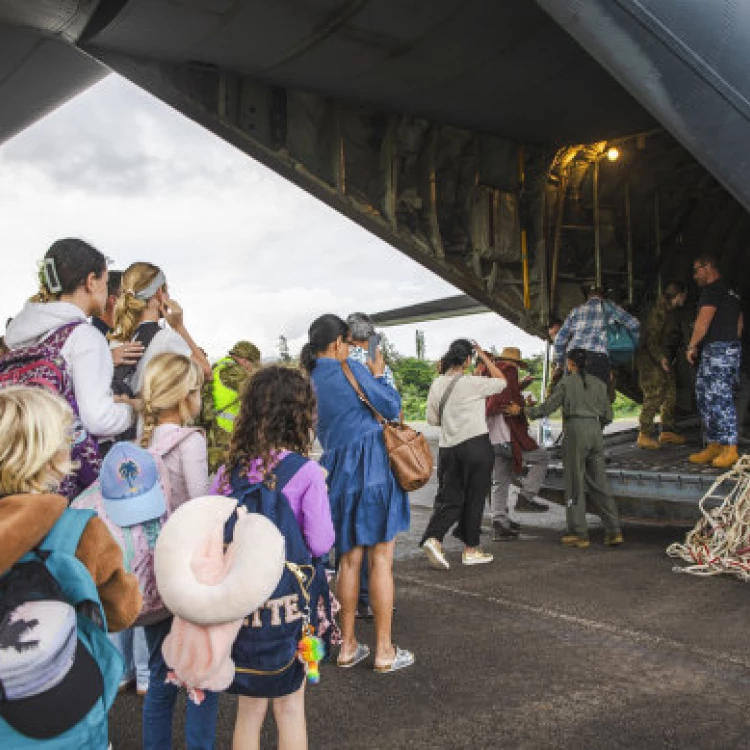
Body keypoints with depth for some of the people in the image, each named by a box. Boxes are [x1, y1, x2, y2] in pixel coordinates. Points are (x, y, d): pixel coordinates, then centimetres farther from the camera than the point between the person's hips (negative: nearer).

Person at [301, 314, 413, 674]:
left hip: (337, 472, 6)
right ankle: (384, 651, 8)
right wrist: (378, 375, 11)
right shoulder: (350, 371, -9)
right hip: (372, 467, -6)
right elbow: (392, 407, -5)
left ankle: (348, 645, 21)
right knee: (380, 560, 1)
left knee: (349, 559, 15)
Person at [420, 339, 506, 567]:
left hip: (448, 447, 5)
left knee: (449, 497, 9)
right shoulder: (472, 383, -12)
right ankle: (471, 549, 15)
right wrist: (483, 356, 6)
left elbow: (432, 419, 10)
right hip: (476, 445, -5)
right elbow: (501, 381, 2)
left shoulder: (437, 384, 4)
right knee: (474, 498, 7)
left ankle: (433, 538, -11)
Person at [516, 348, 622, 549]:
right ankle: (613, 531, 8)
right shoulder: (599, 384, 10)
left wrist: (522, 410, 4)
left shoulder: (566, 383, -4)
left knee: (575, 484, 2)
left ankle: (579, 534, 5)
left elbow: (547, 408, -6)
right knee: (599, 483, 10)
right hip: (595, 431, 5)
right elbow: (607, 416, 11)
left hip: (575, 431, -5)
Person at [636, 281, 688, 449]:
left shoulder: (670, 311, 12)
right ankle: (644, 435, -10)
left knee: (670, 393, 12)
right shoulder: (659, 311, -18)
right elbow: (651, 339, -23)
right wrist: (660, 358, -30)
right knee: (654, 395, -13)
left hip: (662, 356, 10)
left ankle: (667, 431, 21)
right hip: (649, 358, -10)